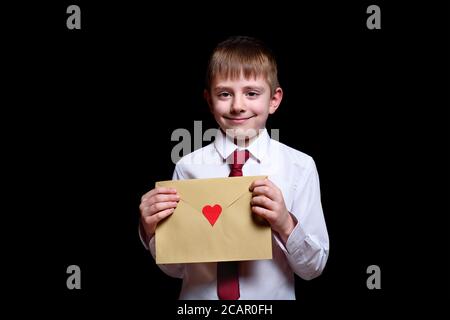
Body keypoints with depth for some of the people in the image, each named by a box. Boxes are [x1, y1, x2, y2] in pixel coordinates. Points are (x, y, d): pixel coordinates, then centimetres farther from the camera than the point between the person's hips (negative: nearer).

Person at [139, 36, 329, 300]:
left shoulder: (300, 167, -11)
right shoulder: (189, 167, -9)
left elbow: (313, 268, -8)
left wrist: (285, 225, -24)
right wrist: (153, 231, -19)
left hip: (273, 295, 0)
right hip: (201, 296, 0)